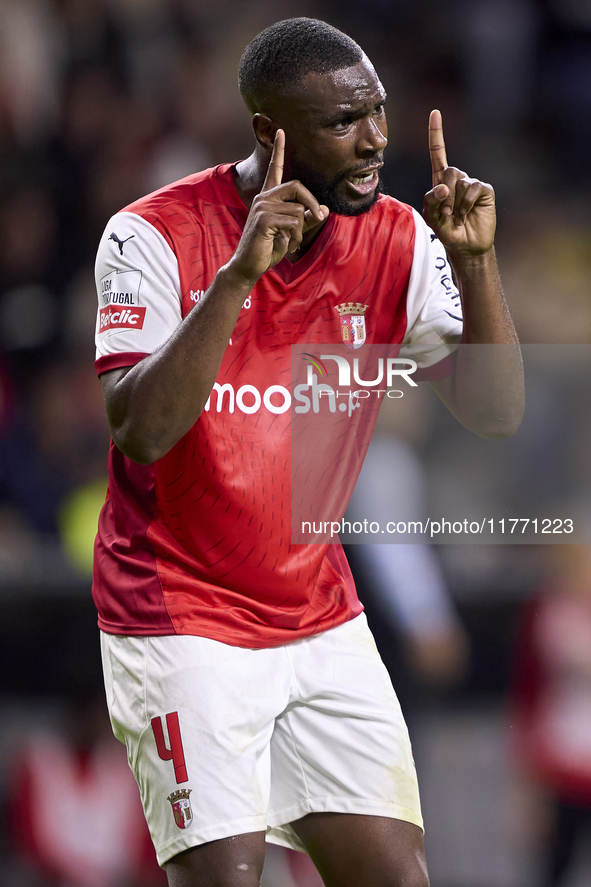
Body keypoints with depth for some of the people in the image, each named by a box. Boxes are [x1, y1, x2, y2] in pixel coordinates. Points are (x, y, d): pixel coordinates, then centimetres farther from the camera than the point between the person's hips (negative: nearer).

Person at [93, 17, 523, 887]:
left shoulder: (397, 241, -1)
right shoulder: (157, 235, -15)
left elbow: (497, 413, -6)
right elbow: (140, 432, -27)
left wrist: (473, 262, -19)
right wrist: (239, 273, -33)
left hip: (324, 621, 5)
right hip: (181, 624, -5)